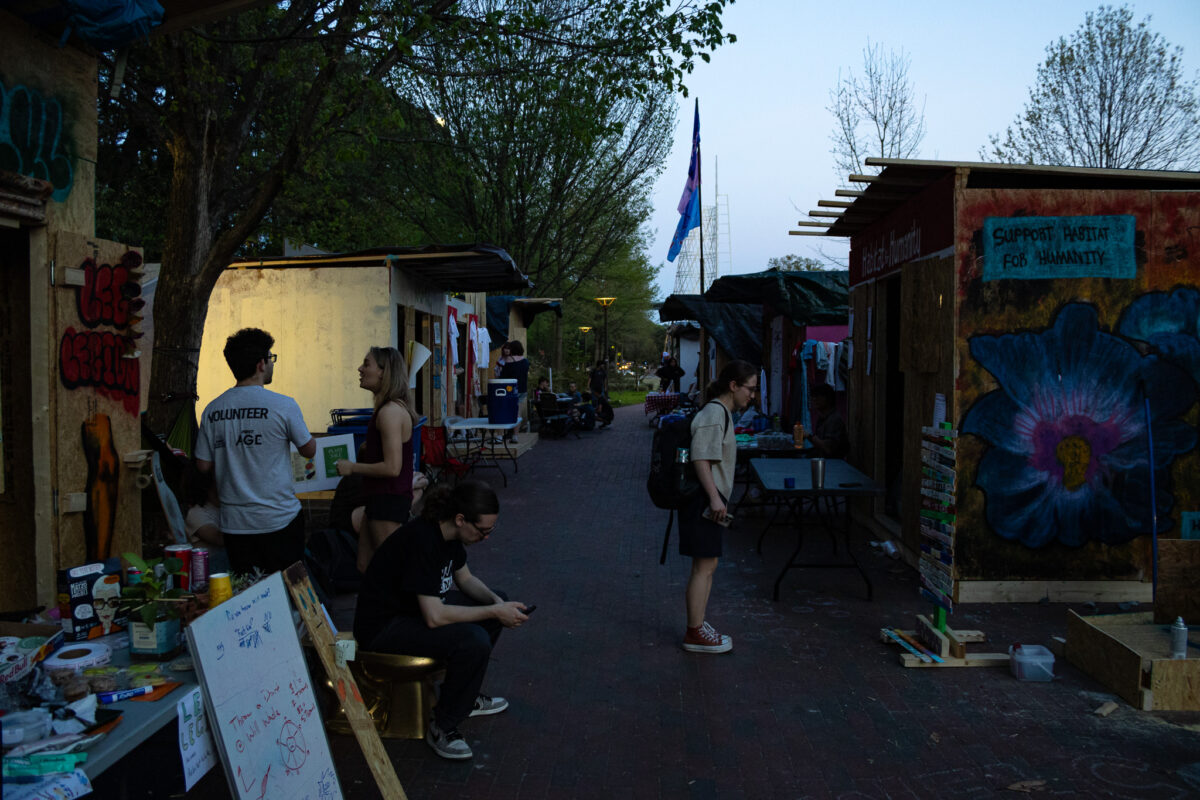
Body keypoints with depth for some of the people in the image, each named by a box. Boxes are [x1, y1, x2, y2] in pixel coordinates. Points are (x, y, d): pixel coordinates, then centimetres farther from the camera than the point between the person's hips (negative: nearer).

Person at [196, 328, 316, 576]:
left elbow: (203, 465, 6)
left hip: (234, 524, 4)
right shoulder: (283, 406, -11)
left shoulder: (212, 410, 1)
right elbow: (309, 450, 2)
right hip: (279, 520, -4)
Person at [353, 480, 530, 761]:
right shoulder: (422, 540, -31)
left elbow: (465, 579, 12)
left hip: (417, 606, 10)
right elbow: (434, 617, -33)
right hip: (382, 625, -10)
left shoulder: (449, 532, -3)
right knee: (474, 640, -27)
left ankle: (465, 697, 19)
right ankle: (442, 728, -8)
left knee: (496, 602, 9)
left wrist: (497, 602, -7)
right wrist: (495, 612, -26)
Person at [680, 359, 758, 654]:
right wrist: (714, 497, -24)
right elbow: (700, 458, -22)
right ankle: (695, 633, 2)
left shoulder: (723, 413, 18)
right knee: (704, 566, -5)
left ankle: (698, 627, 23)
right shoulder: (713, 414, -15)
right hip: (703, 501, -11)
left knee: (707, 566, 15)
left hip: (710, 501, 11)